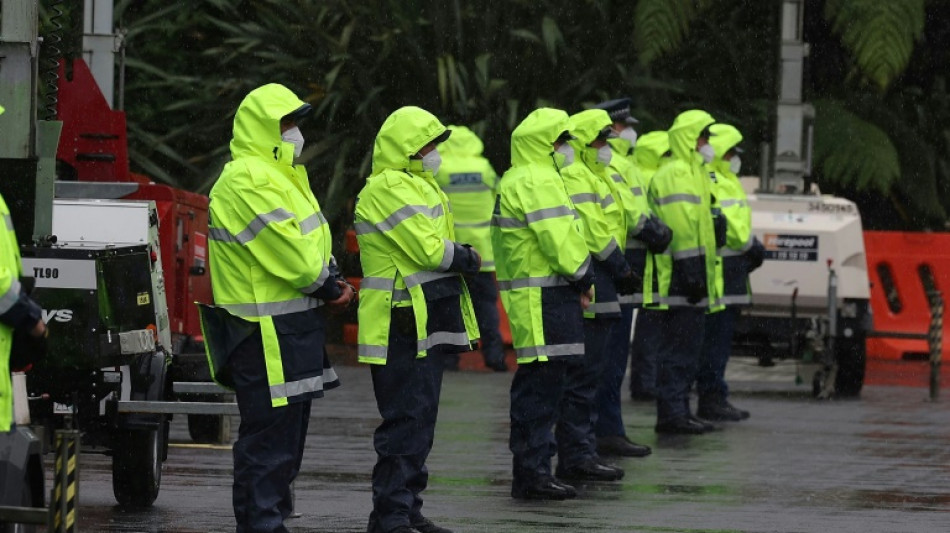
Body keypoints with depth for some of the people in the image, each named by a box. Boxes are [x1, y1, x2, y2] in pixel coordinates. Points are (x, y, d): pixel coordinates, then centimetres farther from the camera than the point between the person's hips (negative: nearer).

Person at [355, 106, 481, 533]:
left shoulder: (417, 184, 19)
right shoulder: (389, 189, -15)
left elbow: (436, 248, 16)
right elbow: (427, 249, -20)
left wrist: (459, 258, -4)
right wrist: (467, 259, -4)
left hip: (426, 322, 11)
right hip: (401, 325, -11)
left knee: (419, 420, 15)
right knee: (406, 421, -10)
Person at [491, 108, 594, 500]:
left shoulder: (515, 181, 20)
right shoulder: (537, 182, -15)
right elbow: (559, 238, -20)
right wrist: (583, 276, -6)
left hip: (524, 290, 11)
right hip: (544, 297, -11)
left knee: (534, 382, 15)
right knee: (542, 383, -10)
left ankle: (528, 471, 20)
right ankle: (532, 472, -10)